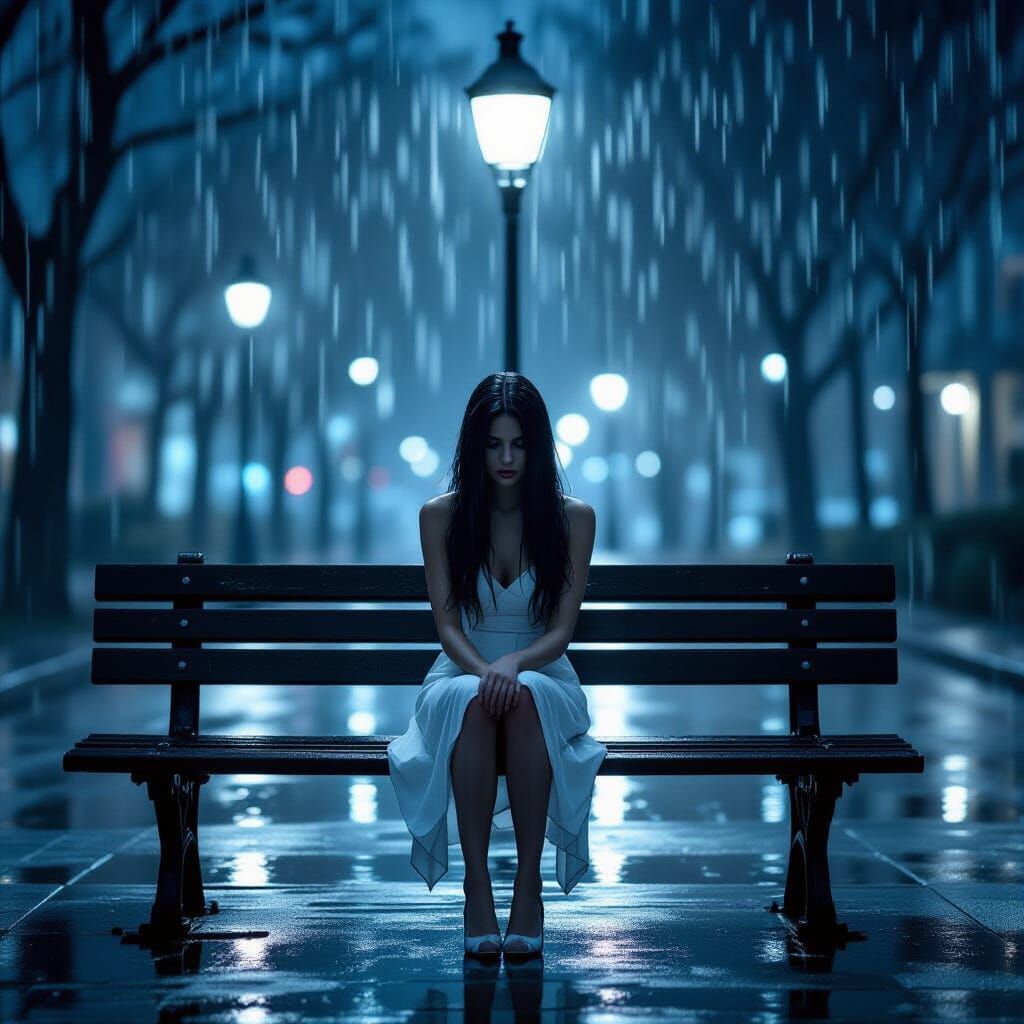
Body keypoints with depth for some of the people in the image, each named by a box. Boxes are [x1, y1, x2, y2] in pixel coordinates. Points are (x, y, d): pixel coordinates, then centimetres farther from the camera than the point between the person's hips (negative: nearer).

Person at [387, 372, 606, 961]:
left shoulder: (573, 518, -1)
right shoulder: (441, 516, 0)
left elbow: (562, 629, -6)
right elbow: (447, 623, -4)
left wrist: (514, 663, -26)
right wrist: (482, 670, -26)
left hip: (543, 676, 0)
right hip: (463, 672, 0)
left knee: (525, 695, -37)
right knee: (471, 700, -37)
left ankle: (529, 884, -35)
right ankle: (477, 883, -35)